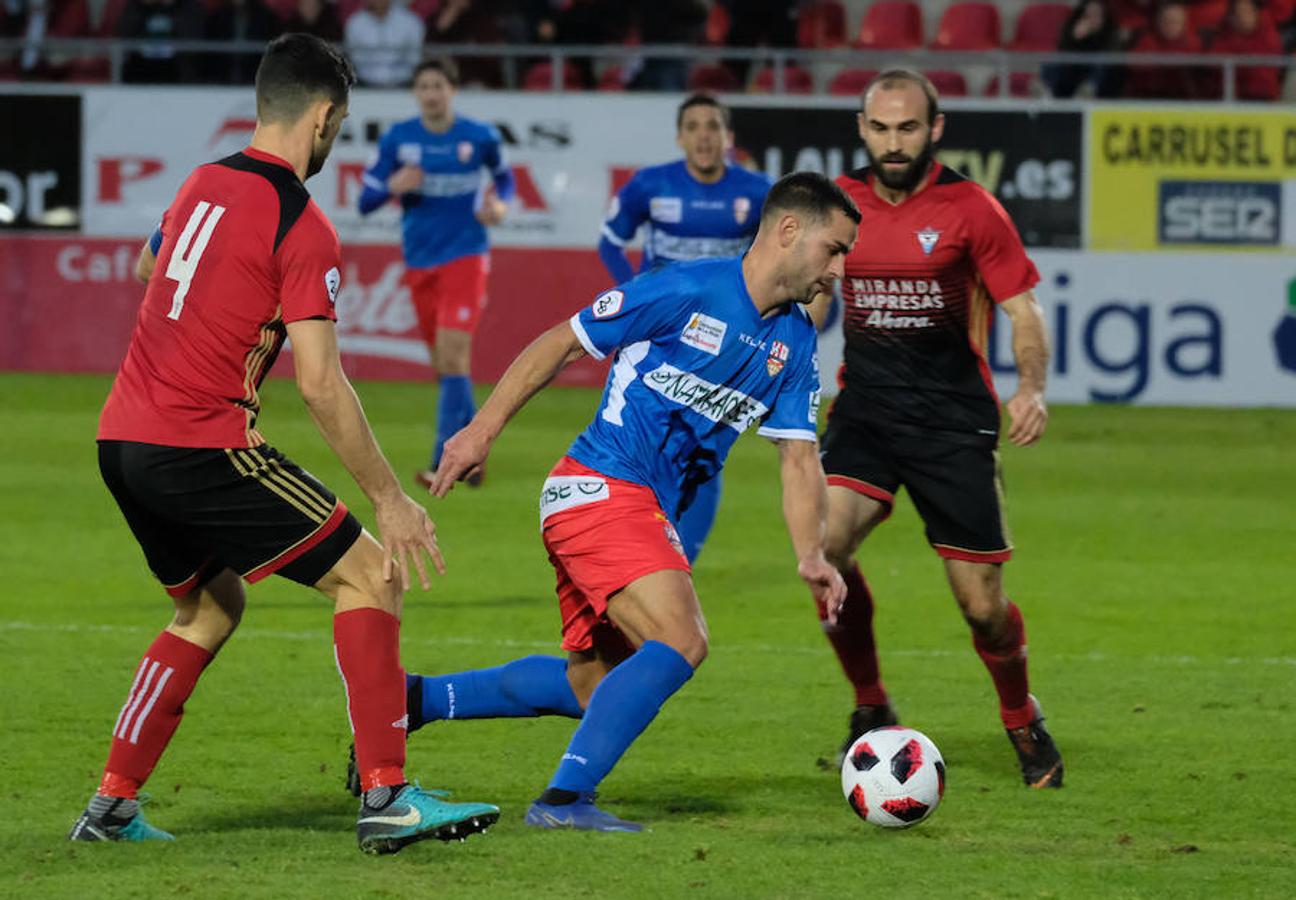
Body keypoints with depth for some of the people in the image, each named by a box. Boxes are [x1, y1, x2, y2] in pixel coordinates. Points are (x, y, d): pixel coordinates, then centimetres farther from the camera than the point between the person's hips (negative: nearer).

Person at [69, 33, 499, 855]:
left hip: (122, 440, 8)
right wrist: (390, 499, -10)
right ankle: (386, 800, -10)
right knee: (367, 574, -2)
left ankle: (112, 807, 21)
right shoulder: (302, 226, -11)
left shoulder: (201, 186, 13)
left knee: (211, 606, 26)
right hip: (202, 444, -8)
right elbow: (320, 383, -15)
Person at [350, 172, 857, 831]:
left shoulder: (794, 341, 8)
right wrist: (482, 431, -8)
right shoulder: (686, 291, -14)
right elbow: (560, 343, -6)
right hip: (599, 487, -9)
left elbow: (799, 458, 11)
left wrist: (809, 556, -5)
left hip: (648, 510, 9)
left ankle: (413, 700, 25)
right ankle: (564, 799, -22)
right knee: (680, 642, -23)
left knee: (592, 686, 15)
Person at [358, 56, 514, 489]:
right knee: (445, 365, 11)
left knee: (453, 358, -17)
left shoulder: (481, 137, -4)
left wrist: (500, 204, -6)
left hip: (465, 257, -3)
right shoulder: (397, 139, -1)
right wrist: (392, 186, -18)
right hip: (420, 262, 3)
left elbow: (504, 176, 15)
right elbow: (365, 201, 3)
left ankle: (445, 462, -20)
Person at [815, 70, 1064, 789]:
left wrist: (1032, 386, -18)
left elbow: (1023, 310, -2)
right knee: (824, 543, -23)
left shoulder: (969, 209, -5)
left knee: (983, 606, -3)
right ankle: (870, 708, -2)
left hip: (952, 419, -2)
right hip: (864, 412, 2)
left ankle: (1022, 721, 28)